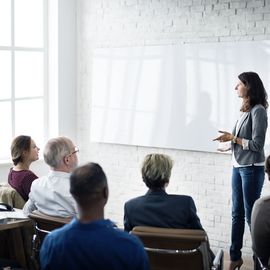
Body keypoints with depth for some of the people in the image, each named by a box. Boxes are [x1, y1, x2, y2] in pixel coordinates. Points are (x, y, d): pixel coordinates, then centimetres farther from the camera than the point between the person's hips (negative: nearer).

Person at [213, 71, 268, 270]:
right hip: (238, 167, 8)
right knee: (237, 214, 12)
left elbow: (257, 145, -15)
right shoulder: (246, 110, 9)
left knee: (251, 215, -1)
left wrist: (233, 138, -10)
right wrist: (231, 143, 6)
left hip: (251, 169, -8)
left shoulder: (258, 111, -13)